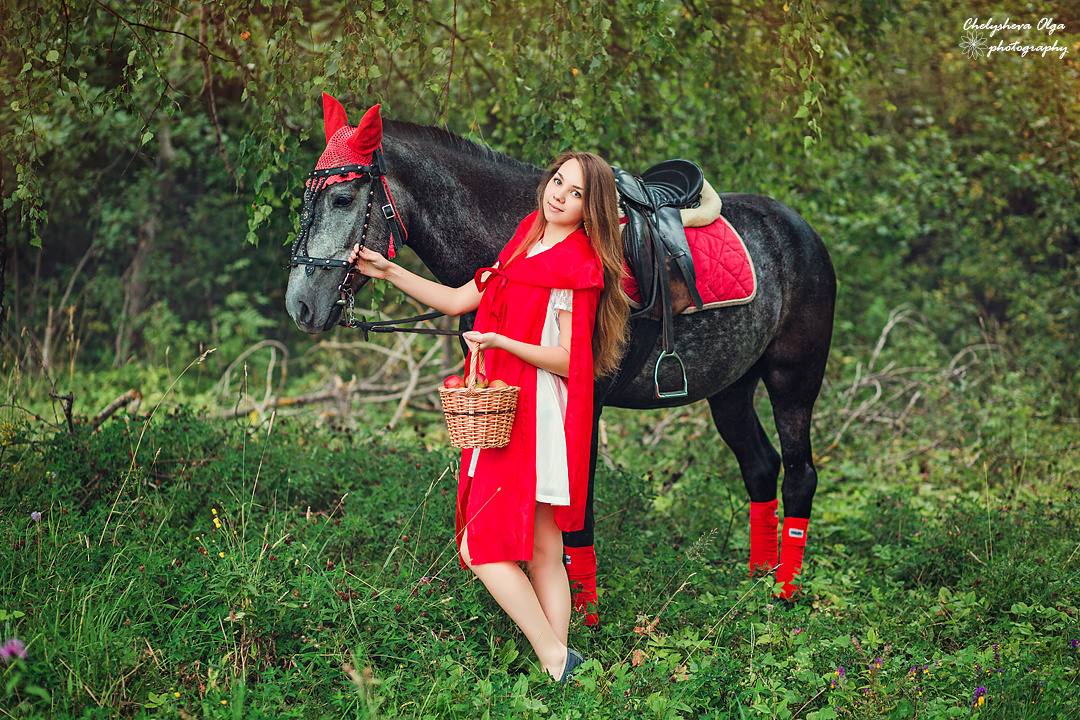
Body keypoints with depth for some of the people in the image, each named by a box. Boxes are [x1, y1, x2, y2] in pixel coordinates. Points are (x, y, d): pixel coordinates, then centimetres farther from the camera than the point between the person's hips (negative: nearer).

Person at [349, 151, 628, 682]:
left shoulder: (578, 265, -11)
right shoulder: (527, 250, 16)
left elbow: (567, 360, -13)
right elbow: (457, 301, 19)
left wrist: (500, 341, -23)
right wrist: (388, 272, 14)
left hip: (536, 420, -9)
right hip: (511, 415, 9)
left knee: (481, 548, -9)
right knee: (543, 554, 9)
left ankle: (555, 660, -6)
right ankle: (558, 656, 12)